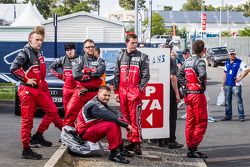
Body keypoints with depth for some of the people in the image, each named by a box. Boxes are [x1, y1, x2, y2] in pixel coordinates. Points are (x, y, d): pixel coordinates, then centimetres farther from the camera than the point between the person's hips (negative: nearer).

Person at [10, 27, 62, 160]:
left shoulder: (39, 54, 13)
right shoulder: (25, 53, -12)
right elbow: (14, 68, -25)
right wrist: (26, 80, -19)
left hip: (38, 90, 8)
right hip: (27, 91, -8)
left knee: (52, 110, 7)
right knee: (27, 120, -5)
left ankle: (38, 136, 17)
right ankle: (26, 151, 1)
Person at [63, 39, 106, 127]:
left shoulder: (99, 61, 10)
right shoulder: (79, 60, 7)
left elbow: (100, 71, -12)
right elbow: (76, 75, -10)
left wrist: (86, 71, -8)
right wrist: (93, 74, -10)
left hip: (95, 92, 1)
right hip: (81, 91, -1)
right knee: (71, 110, -14)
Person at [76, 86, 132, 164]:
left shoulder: (102, 103, 10)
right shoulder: (94, 105, -22)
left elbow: (116, 114, 2)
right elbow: (112, 117, -28)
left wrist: (126, 123, -12)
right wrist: (126, 125, -20)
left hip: (93, 128, 10)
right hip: (85, 132, -10)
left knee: (116, 122, 4)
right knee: (112, 125, -26)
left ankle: (119, 148, 6)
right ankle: (114, 153, -22)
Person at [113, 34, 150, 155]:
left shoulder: (142, 57, 1)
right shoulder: (121, 57, 14)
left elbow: (145, 76, -1)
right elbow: (117, 75, 16)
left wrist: (139, 90, -10)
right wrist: (116, 91, 11)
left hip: (135, 92, -5)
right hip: (122, 91, 5)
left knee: (135, 118, -10)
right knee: (126, 118, 8)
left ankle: (137, 143, -9)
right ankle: (131, 141, 16)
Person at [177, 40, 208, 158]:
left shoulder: (187, 62, 10)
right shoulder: (200, 62, -15)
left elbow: (179, 75, 12)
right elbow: (202, 75, -32)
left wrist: (185, 85, 6)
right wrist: (202, 85, -16)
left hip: (188, 94, 8)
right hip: (198, 94, -8)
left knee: (190, 121, 12)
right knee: (201, 122, -2)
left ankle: (190, 147, 17)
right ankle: (193, 148, -5)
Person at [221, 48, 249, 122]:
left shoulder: (239, 62, -4)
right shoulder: (227, 63, 14)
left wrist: (240, 78, -12)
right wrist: (224, 83, 16)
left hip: (236, 85, -6)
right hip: (227, 85, 6)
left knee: (239, 101, -4)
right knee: (227, 102, 9)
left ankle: (241, 116, 1)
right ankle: (228, 116, 18)